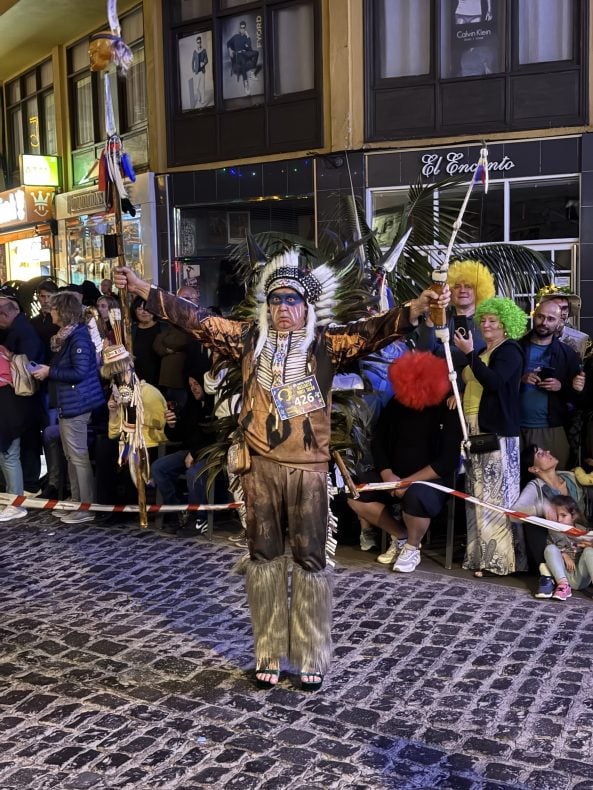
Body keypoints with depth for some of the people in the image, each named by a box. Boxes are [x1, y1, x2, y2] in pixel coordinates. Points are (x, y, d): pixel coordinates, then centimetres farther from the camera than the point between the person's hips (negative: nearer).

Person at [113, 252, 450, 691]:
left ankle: (312, 658, 19)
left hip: (308, 468, -2)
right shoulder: (249, 339, 4)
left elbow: (372, 330, -15)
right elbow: (194, 319, 5)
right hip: (260, 466, 2)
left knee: (310, 559, 5)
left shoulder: (325, 344, -2)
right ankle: (268, 655, 24)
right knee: (264, 557, 11)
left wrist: (421, 305, -30)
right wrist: (139, 287, 4)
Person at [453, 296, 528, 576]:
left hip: (497, 431, -8)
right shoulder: (483, 352, 21)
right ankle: (482, 554, 13)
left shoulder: (510, 351, -4)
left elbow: (492, 380, -21)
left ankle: (501, 557, -5)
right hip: (474, 430, 9)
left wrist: (469, 352, -17)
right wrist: (458, 394, 13)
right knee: (478, 495, 8)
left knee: (496, 493, -9)